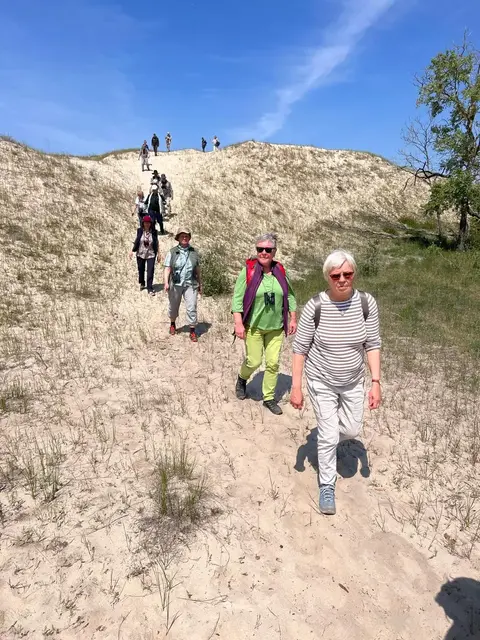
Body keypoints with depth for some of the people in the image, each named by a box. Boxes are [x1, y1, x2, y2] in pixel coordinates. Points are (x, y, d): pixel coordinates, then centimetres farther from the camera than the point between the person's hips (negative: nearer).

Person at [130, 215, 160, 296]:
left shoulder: (153, 232, -4)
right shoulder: (140, 231, -3)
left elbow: (156, 243, 2)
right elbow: (136, 241, 5)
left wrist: (158, 253, 3)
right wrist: (132, 251, 3)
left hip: (151, 255, -1)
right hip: (140, 254, 2)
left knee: (150, 272, -7)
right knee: (141, 270, 15)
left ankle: (150, 289, -1)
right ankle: (142, 284, 40)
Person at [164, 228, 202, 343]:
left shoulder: (194, 252, 7)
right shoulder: (172, 252, 1)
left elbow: (198, 270, 13)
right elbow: (167, 269, -3)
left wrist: (200, 284, 15)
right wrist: (166, 283, -15)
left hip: (190, 285, 0)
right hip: (175, 285, 0)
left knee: (192, 308, -5)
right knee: (173, 307, 15)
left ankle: (192, 331, 4)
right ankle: (172, 324, 41)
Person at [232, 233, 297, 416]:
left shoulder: (280, 271, 0)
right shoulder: (248, 270, -11)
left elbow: (290, 296, 11)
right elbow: (237, 298, -11)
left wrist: (293, 319, 9)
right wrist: (238, 323, -17)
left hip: (276, 327, 3)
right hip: (254, 326, -3)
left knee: (273, 363, 6)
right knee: (253, 361, 2)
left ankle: (269, 398, 23)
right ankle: (242, 378, 36)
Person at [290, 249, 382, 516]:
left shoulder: (366, 303, -15)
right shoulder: (315, 306, -22)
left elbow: (372, 344, -6)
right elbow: (300, 348, -13)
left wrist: (375, 382, -10)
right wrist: (296, 387, -13)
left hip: (353, 381, 3)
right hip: (321, 381, -3)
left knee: (352, 430, 16)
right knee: (328, 436, 4)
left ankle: (326, 435, 51)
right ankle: (327, 486, 28)